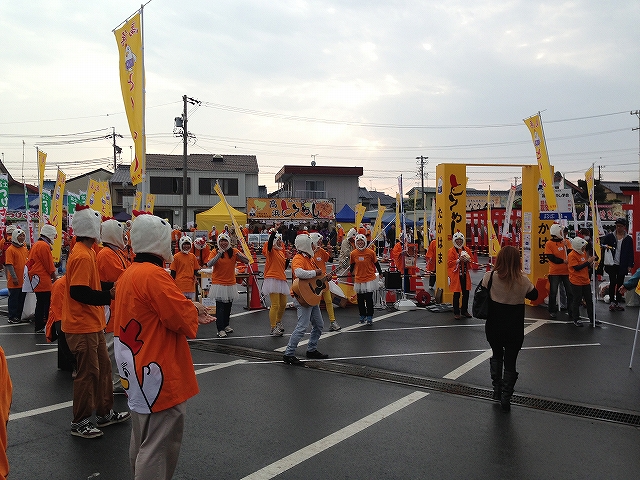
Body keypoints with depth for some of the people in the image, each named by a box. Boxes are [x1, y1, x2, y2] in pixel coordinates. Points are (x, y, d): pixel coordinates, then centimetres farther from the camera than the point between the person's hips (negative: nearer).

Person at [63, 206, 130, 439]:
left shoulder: (87, 252, 10)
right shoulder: (82, 256, -20)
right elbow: (78, 292, -26)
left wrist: (109, 290, 6)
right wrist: (109, 295, -21)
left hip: (93, 323, 10)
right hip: (82, 326, -10)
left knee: (103, 367, 17)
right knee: (88, 373, 1)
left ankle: (104, 413, 30)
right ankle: (80, 422, 16)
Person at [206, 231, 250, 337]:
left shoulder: (233, 251, 1)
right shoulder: (215, 252, -6)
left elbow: (247, 261, -5)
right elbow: (209, 264, -21)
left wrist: (238, 254, -23)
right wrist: (219, 254, -28)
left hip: (231, 283, 4)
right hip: (218, 284, -4)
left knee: (228, 306, 14)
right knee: (220, 307, -6)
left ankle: (226, 325, 31)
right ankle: (220, 329, 0)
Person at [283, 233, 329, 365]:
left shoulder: (309, 258, 17)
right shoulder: (298, 259, -15)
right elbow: (299, 273, -37)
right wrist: (315, 272, -24)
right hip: (302, 298, -10)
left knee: (319, 325, 17)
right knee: (302, 327, -13)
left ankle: (311, 350, 30)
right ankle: (288, 354, -6)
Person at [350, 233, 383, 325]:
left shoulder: (370, 252, -7)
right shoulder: (353, 254, -2)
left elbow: (376, 263, 4)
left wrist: (380, 273, 10)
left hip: (370, 279, -2)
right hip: (358, 280, 2)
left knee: (369, 299, 0)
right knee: (360, 300, 10)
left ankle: (369, 317, 11)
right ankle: (362, 316, 26)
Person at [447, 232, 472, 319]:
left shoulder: (466, 249, 10)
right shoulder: (452, 250, -6)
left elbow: (471, 260, 15)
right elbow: (449, 263, -11)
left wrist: (468, 260, -7)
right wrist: (459, 260, -20)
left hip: (465, 275, 5)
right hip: (456, 275, -5)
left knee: (466, 293, 10)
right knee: (457, 295, -1)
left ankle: (464, 310, 24)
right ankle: (456, 312, 8)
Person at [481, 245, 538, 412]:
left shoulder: (490, 277, -14)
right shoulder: (522, 280, -11)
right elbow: (534, 295, 7)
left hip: (493, 327, 1)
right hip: (515, 329, -1)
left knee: (496, 356, 25)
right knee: (510, 362, 11)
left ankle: (497, 388, 23)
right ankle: (505, 397, 10)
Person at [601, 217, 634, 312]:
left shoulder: (628, 239, 3)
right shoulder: (609, 236, 0)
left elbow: (631, 253, 5)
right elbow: (601, 245, 6)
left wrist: (629, 265, -1)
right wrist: (605, 246, -17)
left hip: (622, 266, 1)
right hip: (612, 264, -1)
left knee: (620, 284, 8)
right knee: (613, 283, -1)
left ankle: (618, 302, 17)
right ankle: (612, 302, 7)